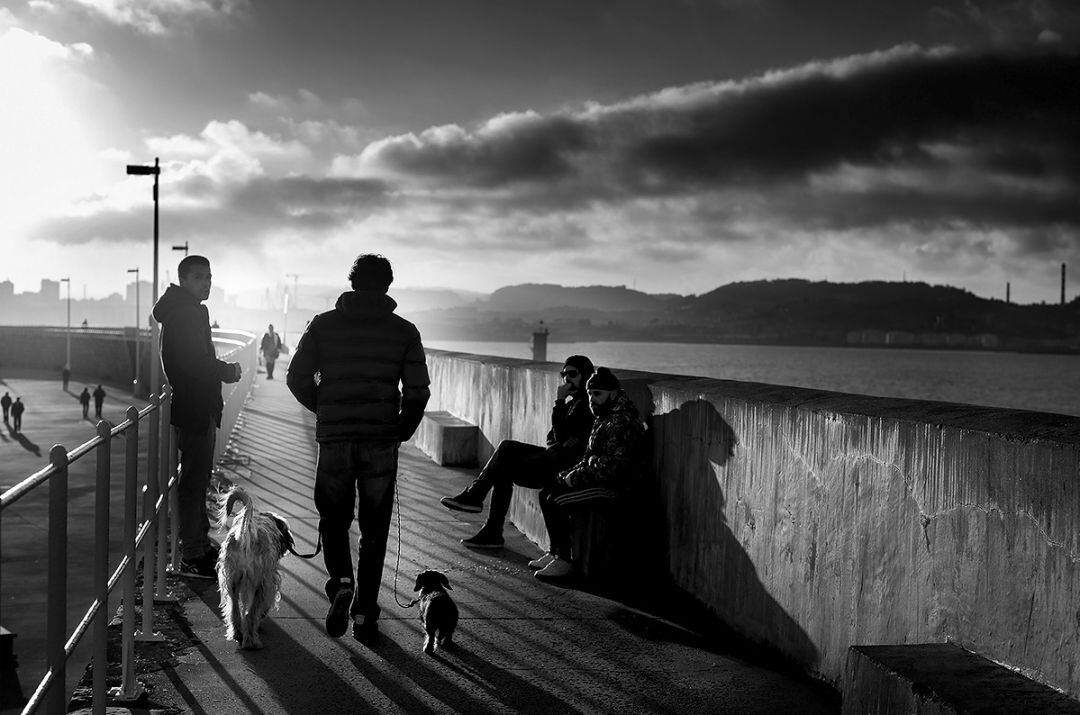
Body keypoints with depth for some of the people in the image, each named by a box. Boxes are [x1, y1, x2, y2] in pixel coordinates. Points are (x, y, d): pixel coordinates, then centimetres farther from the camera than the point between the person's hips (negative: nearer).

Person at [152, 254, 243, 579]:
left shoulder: (192, 312, 18)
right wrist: (229, 370, -8)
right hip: (194, 409, -11)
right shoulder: (184, 314, -16)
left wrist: (224, 369, 3)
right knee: (194, 480, -6)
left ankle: (202, 543, 30)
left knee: (199, 479, 19)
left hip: (201, 409, 11)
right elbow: (196, 364, -23)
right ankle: (192, 557, -1)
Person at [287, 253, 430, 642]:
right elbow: (418, 391, -4)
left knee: (333, 518, 17)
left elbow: (297, 378, 0)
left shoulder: (323, 325, 2)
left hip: (334, 439, 0)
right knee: (374, 529, 10)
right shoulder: (404, 332, 1)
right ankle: (364, 614, 9)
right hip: (382, 442, 0)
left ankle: (341, 582, -7)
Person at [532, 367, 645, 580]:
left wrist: (576, 477, -17)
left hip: (614, 485, -11)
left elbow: (610, 467, -26)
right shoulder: (603, 416, 13)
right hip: (597, 478, 11)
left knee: (556, 501, -19)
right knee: (546, 493, 8)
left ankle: (564, 561, -11)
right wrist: (572, 473, 6)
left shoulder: (622, 423, -21)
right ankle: (554, 552, 13)